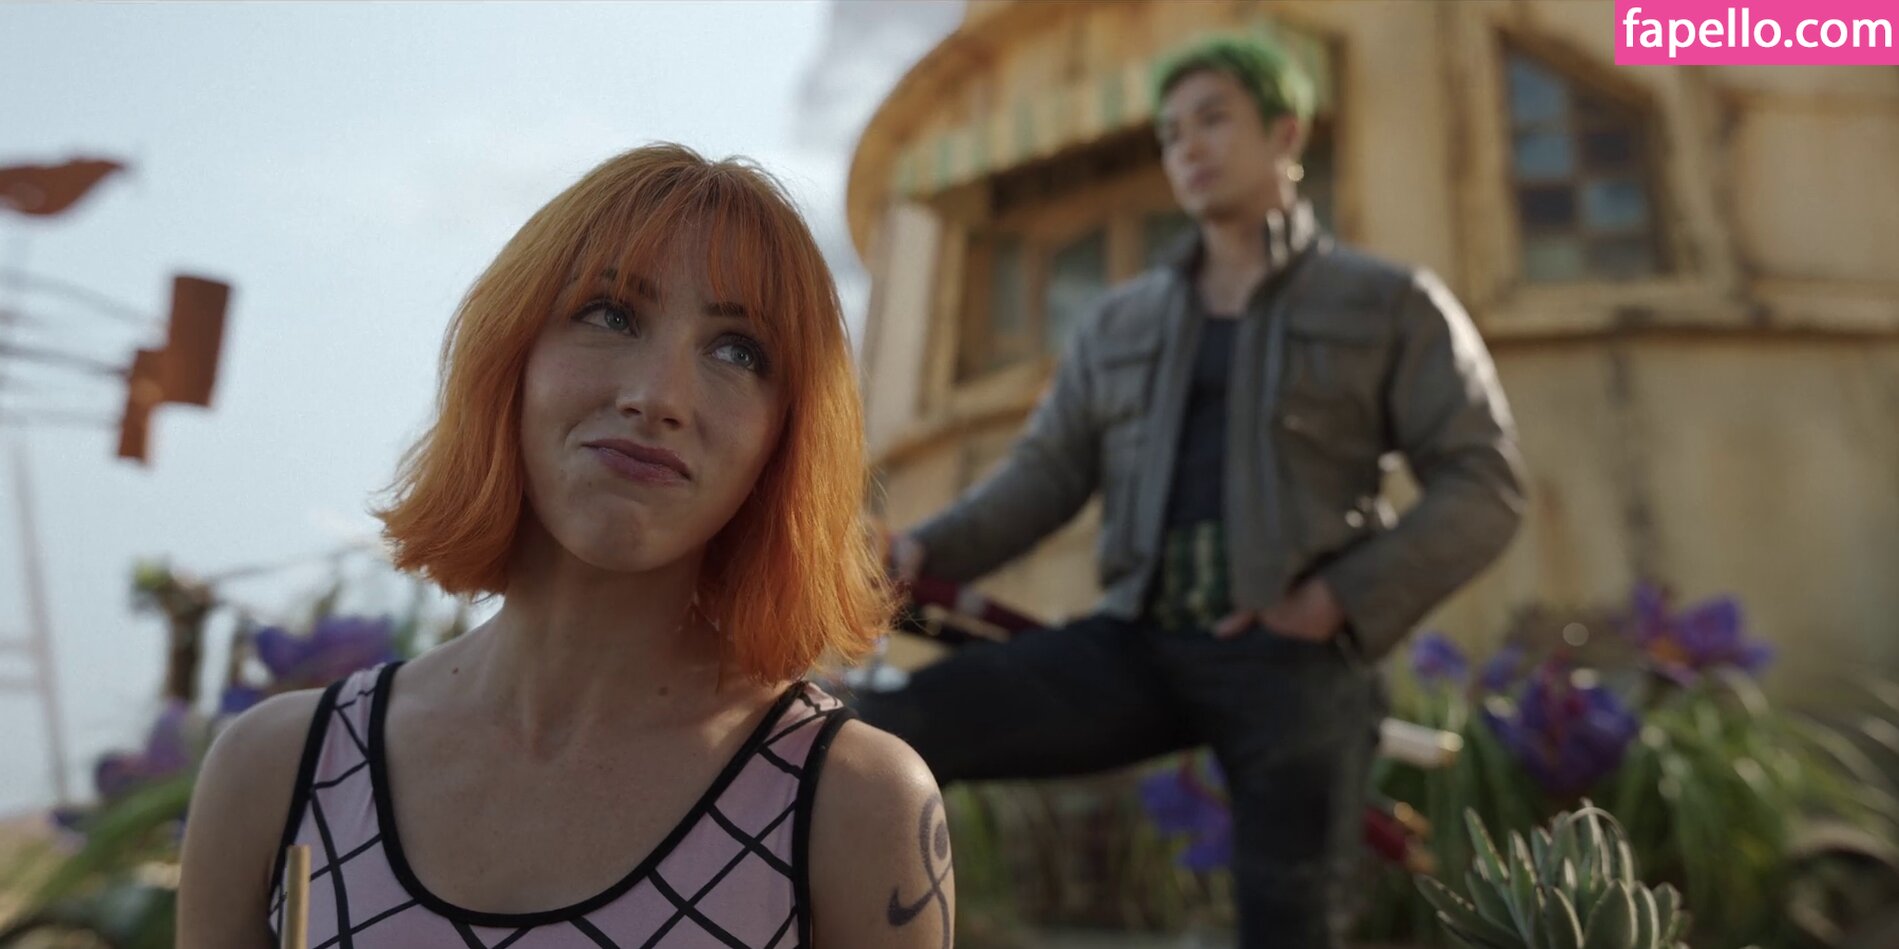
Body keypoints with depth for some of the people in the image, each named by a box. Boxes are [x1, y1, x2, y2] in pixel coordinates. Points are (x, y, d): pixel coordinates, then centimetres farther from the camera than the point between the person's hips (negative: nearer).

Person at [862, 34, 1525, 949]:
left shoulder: (1391, 306, 9)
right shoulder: (1118, 324, 19)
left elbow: (1482, 487, 1)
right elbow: (1045, 475, 11)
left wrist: (1340, 602, -12)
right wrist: (927, 551, -8)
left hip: (1292, 655, -3)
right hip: (1140, 642, 3)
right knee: (893, 729, -16)